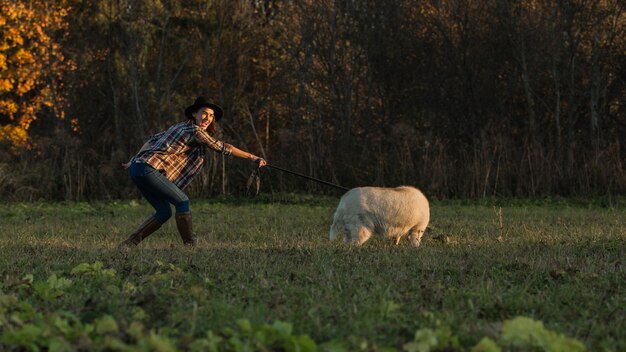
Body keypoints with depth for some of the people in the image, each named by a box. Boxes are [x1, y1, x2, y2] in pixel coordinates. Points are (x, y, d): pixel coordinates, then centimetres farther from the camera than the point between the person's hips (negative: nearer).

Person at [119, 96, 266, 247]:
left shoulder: (179, 127, 20)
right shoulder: (195, 131, -7)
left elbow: (152, 140, 24)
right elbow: (222, 147, -6)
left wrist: (133, 161, 27)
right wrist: (252, 157, -2)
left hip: (137, 167, 9)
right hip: (148, 169, -9)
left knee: (164, 212, 12)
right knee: (182, 201, -7)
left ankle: (128, 243, 9)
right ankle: (189, 245, -5)